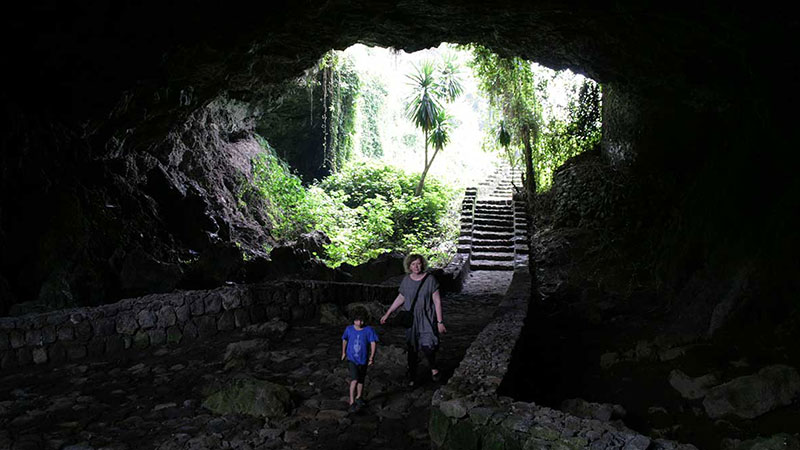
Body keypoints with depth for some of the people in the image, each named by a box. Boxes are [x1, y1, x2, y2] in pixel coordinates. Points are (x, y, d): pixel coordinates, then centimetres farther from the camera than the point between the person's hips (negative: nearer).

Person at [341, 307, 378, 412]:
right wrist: (343, 352, 23)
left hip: (363, 359, 1)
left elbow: (373, 343, -10)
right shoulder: (349, 329, -5)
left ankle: (358, 397, 41)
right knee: (354, 379, -16)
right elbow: (344, 340, 14)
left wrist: (372, 356, -18)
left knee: (361, 380, 17)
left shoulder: (368, 330, -11)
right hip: (352, 359, -1)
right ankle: (352, 402, -10)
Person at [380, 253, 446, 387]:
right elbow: (400, 299, 15)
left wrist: (440, 322, -9)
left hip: (427, 319, -3)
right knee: (412, 348, 9)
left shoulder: (430, 279, -8)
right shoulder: (406, 280, 2)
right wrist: (387, 314, 16)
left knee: (427, 346, -16)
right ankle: (412, 376, 24)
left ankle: (433, 368, 13)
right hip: (411, 319, 3)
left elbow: (437, 301, -6)